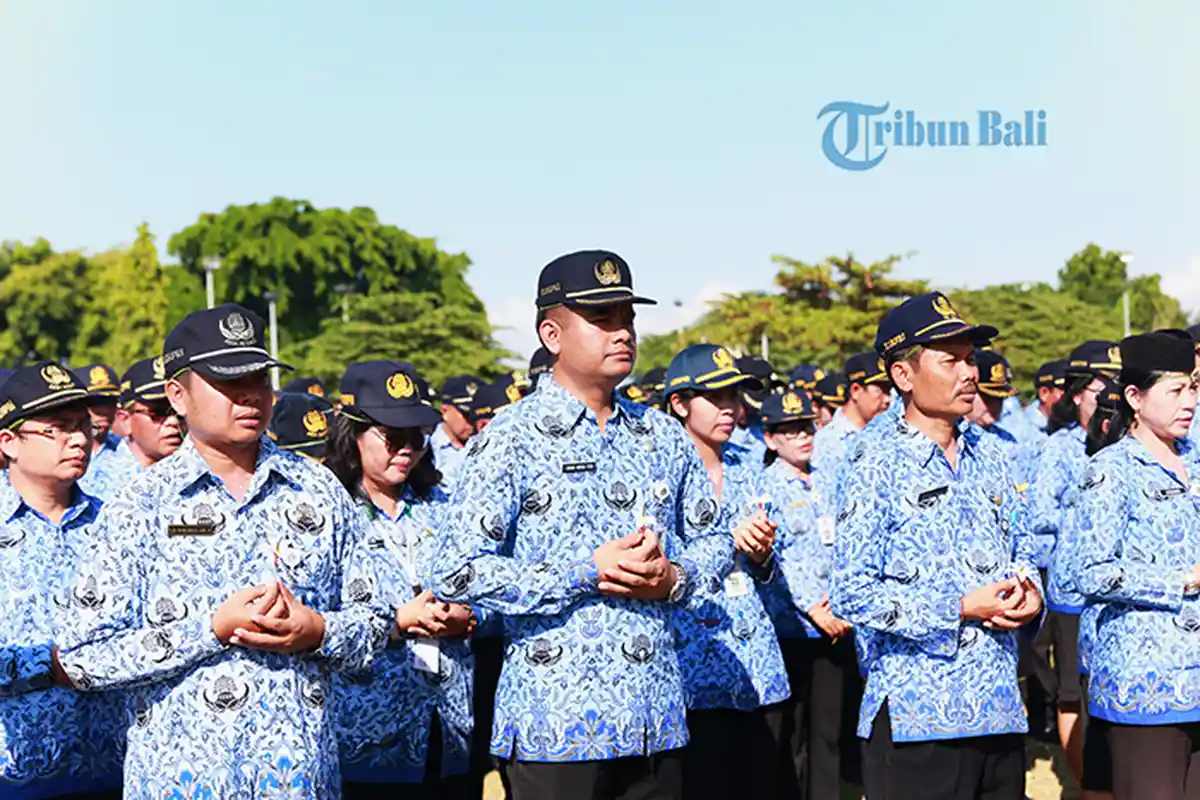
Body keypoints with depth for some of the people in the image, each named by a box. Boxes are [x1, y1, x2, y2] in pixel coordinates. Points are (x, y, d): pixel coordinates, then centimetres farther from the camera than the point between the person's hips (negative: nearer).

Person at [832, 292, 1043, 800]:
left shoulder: (988, 459, 13)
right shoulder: (877, 466, -7)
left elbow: (1021, 550, 24)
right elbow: (852, 595, -13)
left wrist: (1029, 594, 1)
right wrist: (963, 608, -16)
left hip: (1001, 708, 6)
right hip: (915, 717, -6)